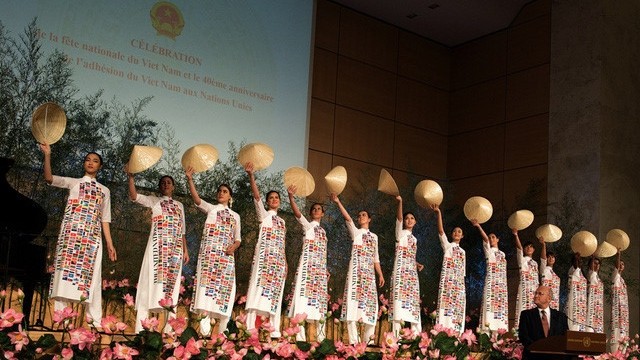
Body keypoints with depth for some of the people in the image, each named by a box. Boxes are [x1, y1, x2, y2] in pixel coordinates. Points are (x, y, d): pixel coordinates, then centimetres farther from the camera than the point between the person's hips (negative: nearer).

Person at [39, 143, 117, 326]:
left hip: (92, 237, 2)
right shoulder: (74, 182, 15)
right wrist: (47, 155, -16)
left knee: (91, 276, -4)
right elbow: (49, 178, -3)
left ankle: (95, 321, -8)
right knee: (66, 270, -10)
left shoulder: (104, 190, 22)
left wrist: (110, 243, 9)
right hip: (71, 233, -2)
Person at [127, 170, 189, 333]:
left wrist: (185, 250, 13)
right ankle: (141, 328, -13)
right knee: (152, 283, -11)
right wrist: (131, 176, -17)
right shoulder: (154, 200, 10)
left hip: (175, 250, 4)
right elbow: (134, 196, -6)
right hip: (158, 247, -4)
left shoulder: (179, 205, 22)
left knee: (172, 286, 1)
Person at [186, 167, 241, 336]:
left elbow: (238, 238, 17)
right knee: (207, 284, -16)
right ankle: (205, 330, -22)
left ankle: (221, 331, -1)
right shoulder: (211, 208, 14)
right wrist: (190, 179, -15)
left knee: (224, 287, -3)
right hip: (209, 253, -3)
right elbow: (196, 199, -4)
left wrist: (234, 246, -6)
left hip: (226, 256, 3)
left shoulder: (235, 216, 21)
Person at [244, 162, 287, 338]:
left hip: (278, 260, 6)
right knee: (259, 288, -15)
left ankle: (275, 330, 0)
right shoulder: (264, 214, 8)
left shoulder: (281, 221, 24)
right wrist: (251, 176, -21)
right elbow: (256, 196, -8)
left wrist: (285, 263, 16)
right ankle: (250, 328, -21)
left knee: (275, 293, 2)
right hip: (264, 256, -6)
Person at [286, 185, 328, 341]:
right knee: (304, 294, -14)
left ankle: (320, 337, 8)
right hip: (307, 265, -6)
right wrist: (291, 197, -27)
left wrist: (326, 270, 16)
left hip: (320, 268, 7)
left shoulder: (322, 230, 23)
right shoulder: (308, 225, 6)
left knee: (319, 299, 5)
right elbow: (297, 213, -13)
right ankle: (300, 336, -18)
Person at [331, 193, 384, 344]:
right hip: (356, 270, -5)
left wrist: (380, 274, 15)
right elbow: (347, 218, -8)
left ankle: (366, 340, 11)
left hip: (369, 272, 5)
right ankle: (354, 341, -15)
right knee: (354, 300, -13)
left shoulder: (374, 236, 22)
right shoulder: (355, 232, 9)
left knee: (370, 303, 1)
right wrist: (338, 202, -22)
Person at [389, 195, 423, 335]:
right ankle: (396, 336, -22)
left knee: (413, 300, 2)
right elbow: (399, 218, -12)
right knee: (400, 297, -17)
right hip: (401, 270, -7)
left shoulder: (414, 238, 24)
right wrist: (400, 202, -27)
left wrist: (418, 265, 8)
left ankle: (416, 335, 2)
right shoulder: (400, 233, 5)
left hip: (412, 272, 7)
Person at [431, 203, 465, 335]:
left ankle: (456, 332, -3)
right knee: (446, 302, -16)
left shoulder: (462, 251, 24)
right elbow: (441, 231, -7)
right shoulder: (447, 245, 9)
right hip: (448, 278, -5)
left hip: (459, 281, 6)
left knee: (458, 306, -1)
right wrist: (438, 213, -20)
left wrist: (462, 285, 12)